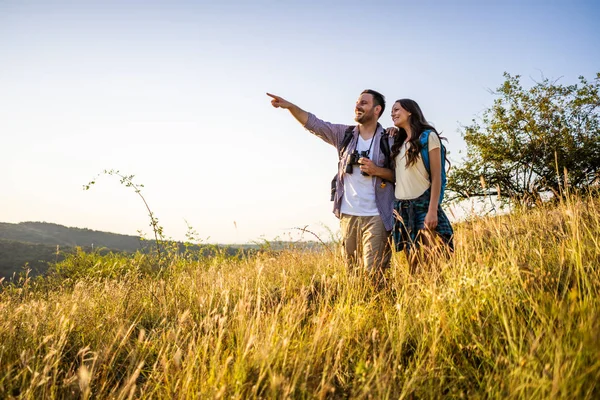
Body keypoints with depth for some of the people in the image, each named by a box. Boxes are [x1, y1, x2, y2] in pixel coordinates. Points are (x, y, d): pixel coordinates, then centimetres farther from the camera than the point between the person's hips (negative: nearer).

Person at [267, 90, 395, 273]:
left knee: (374, 272, -8)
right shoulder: (344, 134, 8)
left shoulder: (389, 140, 0)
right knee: (352, 271, 12)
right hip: (348, 215, 4)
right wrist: (289, 106, -9)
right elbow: (313, 123, 3)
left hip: (376, 217, -4)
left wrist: (377, 170, -15)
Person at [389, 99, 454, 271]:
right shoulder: (398, 143, 19)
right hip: (401, 208, 6)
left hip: (423, 204, -5)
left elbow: (436, 176, -7)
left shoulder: (428, 136, 1)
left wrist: (432, 210, -16)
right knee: (414, 265, 3)